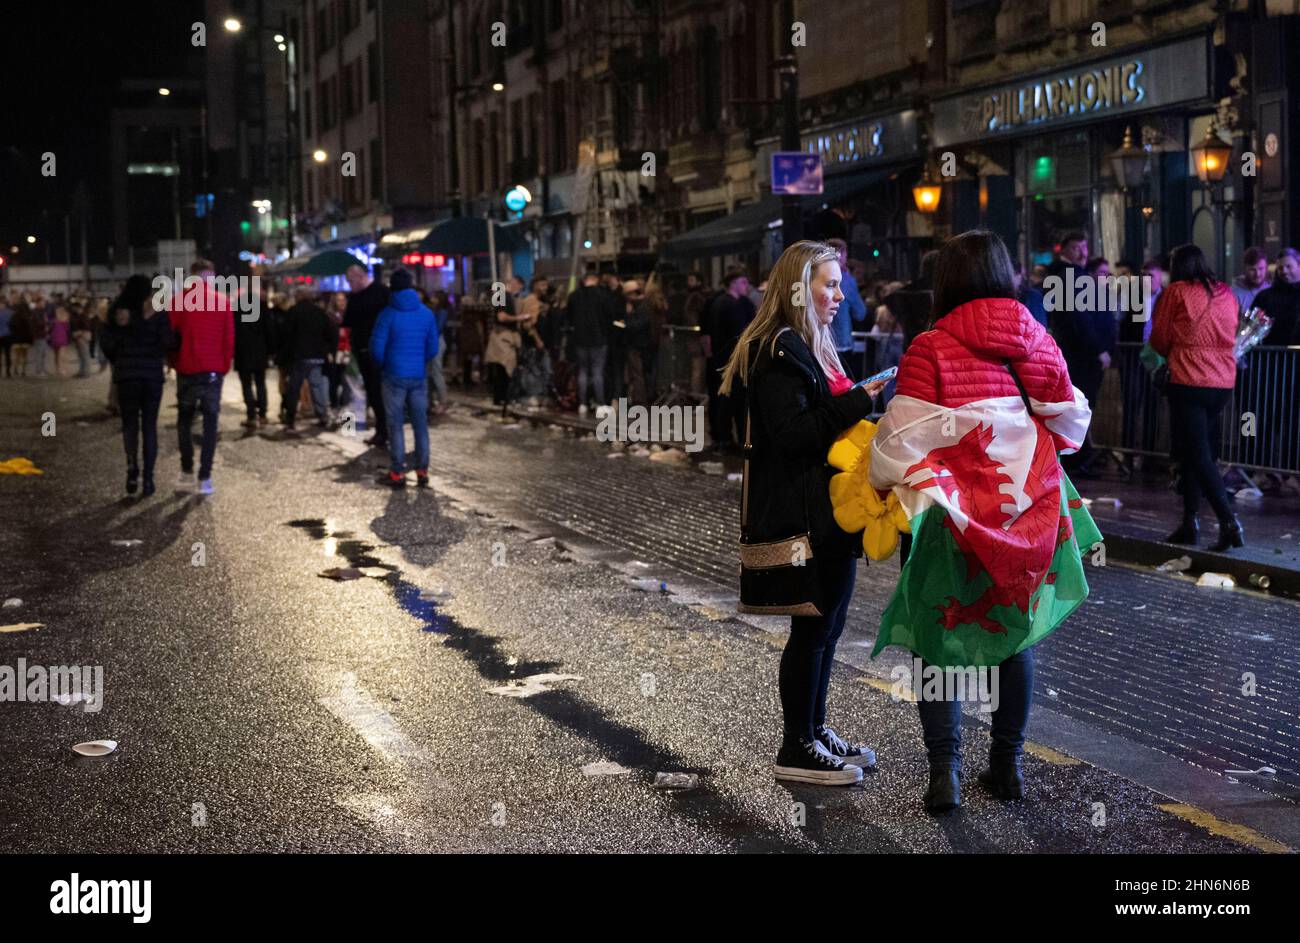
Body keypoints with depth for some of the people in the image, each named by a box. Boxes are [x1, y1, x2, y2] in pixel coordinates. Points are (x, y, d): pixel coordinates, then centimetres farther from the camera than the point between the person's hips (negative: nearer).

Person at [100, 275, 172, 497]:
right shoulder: (157, 314, -4)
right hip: (153, 375, 0)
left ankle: (132, 465, -10)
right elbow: (167, 342, -12)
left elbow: (106, 343, -3)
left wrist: (118, 362, 13)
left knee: (129, 423, 12)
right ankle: (148, 478, 4)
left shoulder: (117, 314, -1)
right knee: (149, 425, 8)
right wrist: (156, 357, 6)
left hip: (126, 374, 0)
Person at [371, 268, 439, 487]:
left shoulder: (388, 315, -9)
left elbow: (377, 347, -8)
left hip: (394, 376, -3)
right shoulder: (427, 314, 2)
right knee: (420, 424, 8)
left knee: (395, 425, 2)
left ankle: (398, 473, 2)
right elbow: (433, 348, 5)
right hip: (419, 376, 3)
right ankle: (422, 471, 8)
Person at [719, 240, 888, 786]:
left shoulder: (809, 348, 17)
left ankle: (815, 732, 26)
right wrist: (858, 401, -23)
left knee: (826, 624, 15)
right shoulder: (779, 352, -14)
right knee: (814, 628, -2)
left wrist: (863, 401, 8)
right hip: (805, 515, -10)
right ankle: (797, 750, 7)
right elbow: (792, 432, -22)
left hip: (829, 512, 10)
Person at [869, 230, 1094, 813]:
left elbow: (902, 437, -15)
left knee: (941, 637, 6)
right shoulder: (1037, 341, 0)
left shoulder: (931, 348, -12)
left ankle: (944, 773, 3)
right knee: (1014, 629, 16)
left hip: (955, 512, -4)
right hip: (1026, 511, 4)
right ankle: (1007, 764, 22)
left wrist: (884, 483, 2)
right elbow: (1070, 422, 7)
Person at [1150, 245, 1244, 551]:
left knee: (1197, 455, -7)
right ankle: (1190, 522, 15)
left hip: (1188, 382, -6)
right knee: (1200, 452, 15)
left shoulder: (1176, 292, -3)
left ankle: (1229, 521, -20)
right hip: (1224, 381, 6)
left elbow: (1159, 340, 2)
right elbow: (1230, 338, 18)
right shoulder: (1226, 294, 12)